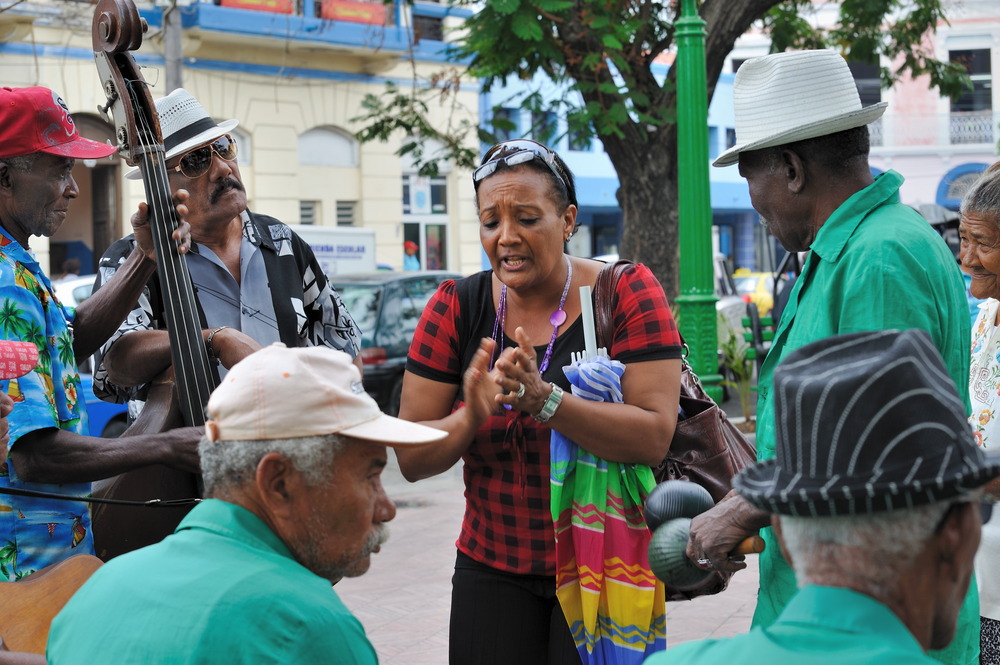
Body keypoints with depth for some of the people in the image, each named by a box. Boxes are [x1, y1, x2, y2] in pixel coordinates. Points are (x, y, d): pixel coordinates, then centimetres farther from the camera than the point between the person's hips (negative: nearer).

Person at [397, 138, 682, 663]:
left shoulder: (626, 292, -9)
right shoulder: (455, 307, -2)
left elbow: (654, 438, -20)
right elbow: (411, 460, -4)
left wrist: (543, 398, -31)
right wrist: (470, 417, -24)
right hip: (492, 570, 2)